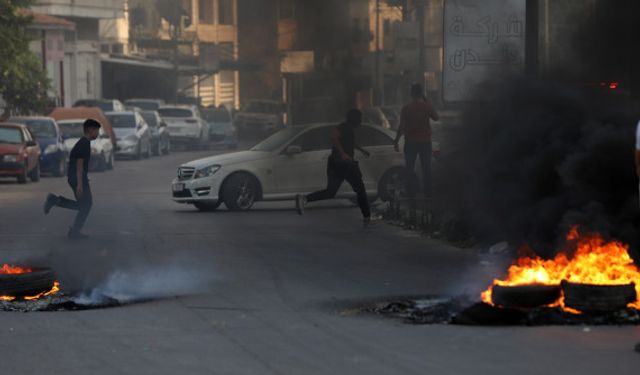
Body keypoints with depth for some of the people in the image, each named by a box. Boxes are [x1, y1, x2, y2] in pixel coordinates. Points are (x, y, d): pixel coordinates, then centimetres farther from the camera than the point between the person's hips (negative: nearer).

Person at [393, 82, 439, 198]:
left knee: (410, 168, 7)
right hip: (425, 141, 1)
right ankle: (427, 192, 10)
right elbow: (436, 118, 12)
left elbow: (402, 127, -9)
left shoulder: (406, 109, -10)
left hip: (410, 142, -1)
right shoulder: (427, 107, -7)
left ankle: (411, 192, 5)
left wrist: (396, 141, 1)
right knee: (426, 168, 10)